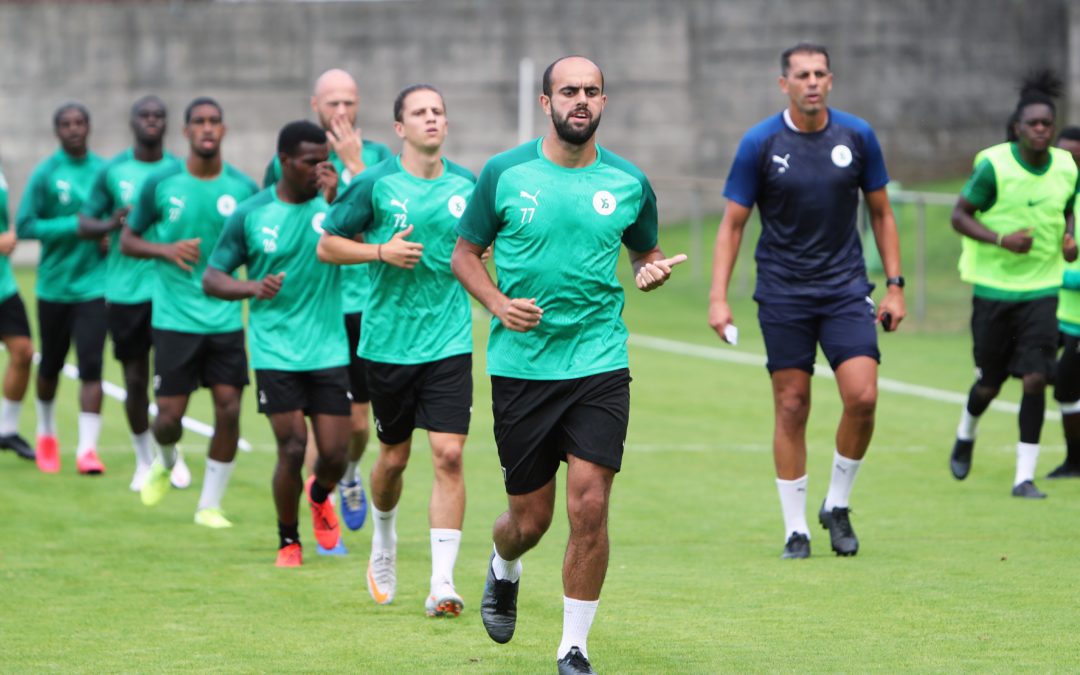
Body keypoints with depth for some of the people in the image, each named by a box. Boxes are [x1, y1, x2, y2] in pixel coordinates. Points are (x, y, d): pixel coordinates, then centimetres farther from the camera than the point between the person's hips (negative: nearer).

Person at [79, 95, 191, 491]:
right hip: (125, 291, 0)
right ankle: (144, 461, 21)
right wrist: (110, 225, -15)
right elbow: (84, 222, 6)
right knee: (135, 380, 5)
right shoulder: (112, 172, 3)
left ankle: (173, 454, 13)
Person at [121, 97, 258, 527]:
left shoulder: (242, 188, 2)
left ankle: (209, 505, 9)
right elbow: (128, 240, 7)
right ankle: (165, 462, 34)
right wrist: (165, 250, -12)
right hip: (174, 318, -1)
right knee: (169, 417, -2)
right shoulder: (161, 184, -2)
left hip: (225, 320, 1)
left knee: (228, 409, -7)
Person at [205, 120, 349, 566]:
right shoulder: (250, 214, -1)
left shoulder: (332, 203, 1)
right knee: (292, 449, -8)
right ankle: (288, 540, 15)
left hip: (328, 350, 1)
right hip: (275, 351, -1)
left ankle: (320, 496, 35)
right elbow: (211, 278, 3)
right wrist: (252, 287, -16)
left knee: (334, 453, -1)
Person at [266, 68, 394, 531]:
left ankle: (350, 476, 39)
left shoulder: (378, 158, 3)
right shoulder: (286, 162, 4)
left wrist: (355, 166, -18)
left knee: (358, 418, 8)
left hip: (363, 308, 1)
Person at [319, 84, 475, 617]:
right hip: (388, 342, -1)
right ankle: (384, 544, 42)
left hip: (449, 343, 1)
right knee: (394, 457, 10)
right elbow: (326, 245, 1)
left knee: (448, 454, -11)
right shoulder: (375, 184, -5)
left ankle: (442, 583, -11)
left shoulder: (467, 186, 5)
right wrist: (381, 251, -14)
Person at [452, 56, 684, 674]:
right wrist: (498, 303, -10)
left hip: (599, 365, 0)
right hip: (520, 364, 0)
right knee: (531, 518, 6)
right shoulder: (504, 174, 0)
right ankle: (504, 570, 44)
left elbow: (645, 253, 19)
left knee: (589, 506, -11)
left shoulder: (630, 183, 3)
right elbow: (465, 253, 8)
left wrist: (654, 271, -5)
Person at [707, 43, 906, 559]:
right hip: (782, 294, -1)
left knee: (862, 397, -12)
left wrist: (895, 285, 5)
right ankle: (795, 529, 10)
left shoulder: (857, 136, 0)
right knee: (791, 407, 0)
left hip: (845, 289, 1)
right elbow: (733, 223, 0)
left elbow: (881, 213, 10)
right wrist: (718, 298, -8)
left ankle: (837, 506, 9)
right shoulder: (760, 143, -5)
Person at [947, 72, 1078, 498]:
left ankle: (1025, 476, -5)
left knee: (1035, 378, -11)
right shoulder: (994, 166, -13)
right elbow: (959, 215, -8)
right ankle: (965, 436, 43)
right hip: (994, 287, -2)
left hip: (1042, 289, 2)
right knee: (989, 383, 9)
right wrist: (1002, 240, -22)